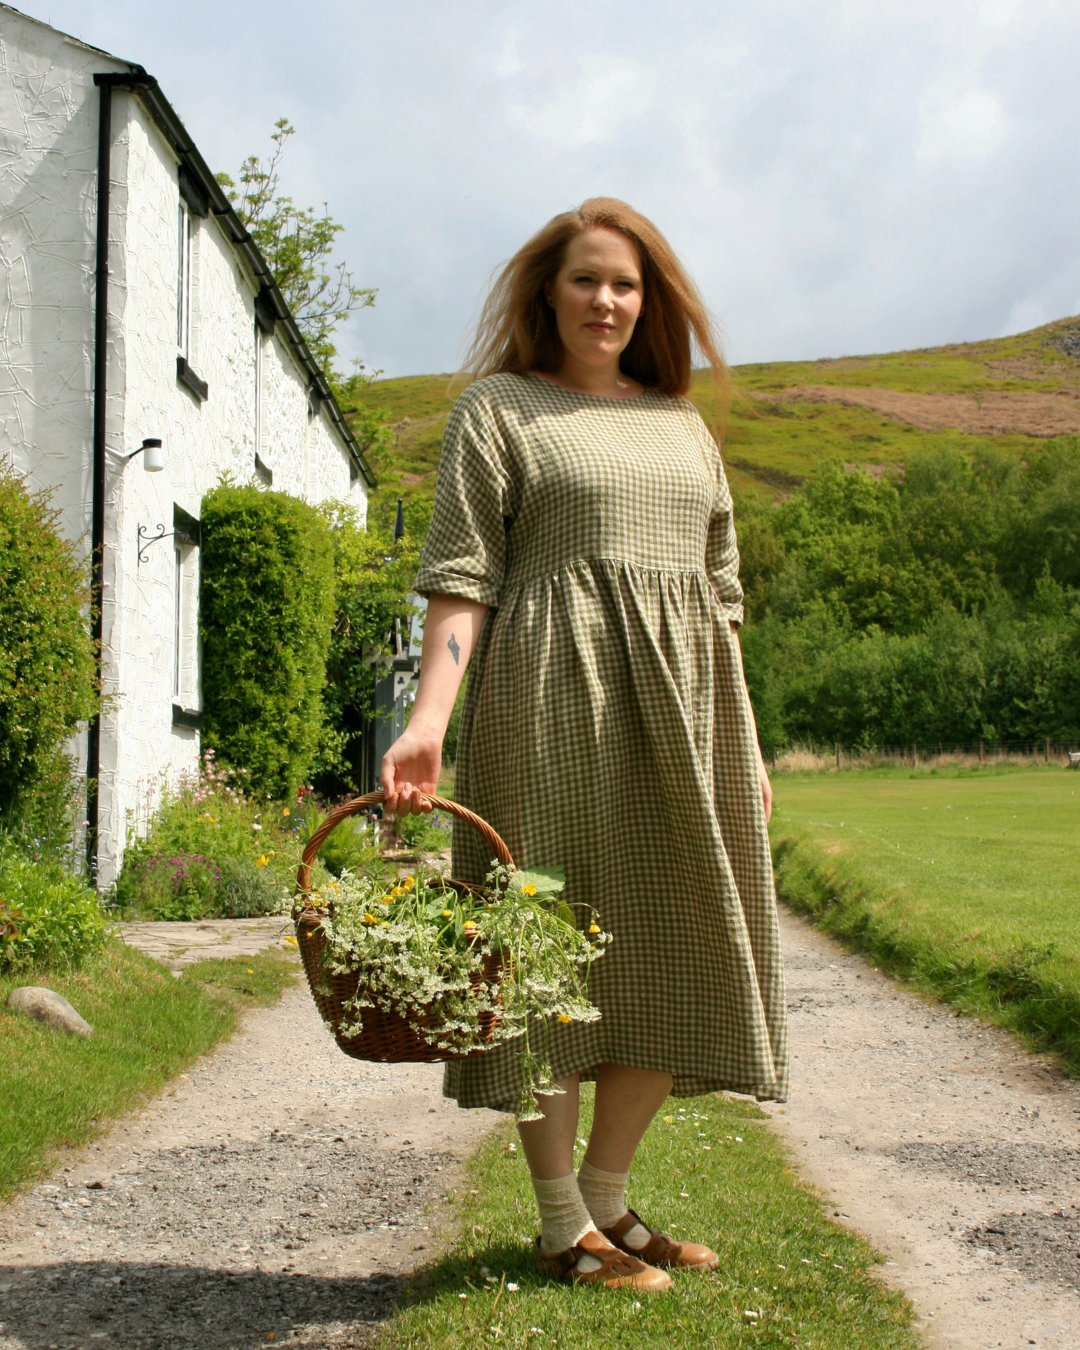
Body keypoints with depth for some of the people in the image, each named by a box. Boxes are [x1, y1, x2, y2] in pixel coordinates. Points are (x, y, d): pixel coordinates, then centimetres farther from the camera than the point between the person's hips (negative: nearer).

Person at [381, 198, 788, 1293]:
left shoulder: (685, 427, 20)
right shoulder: (497, 409, 4)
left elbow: (719, 590, 19)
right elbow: (461, 574, -6)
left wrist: (743, 742, 14)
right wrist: (429, 718, -19)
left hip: (682, 709, 6)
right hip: (552, 705, -6)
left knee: (673, 949, 6)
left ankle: (606, 1196, 20)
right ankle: (561, 1225, 9)